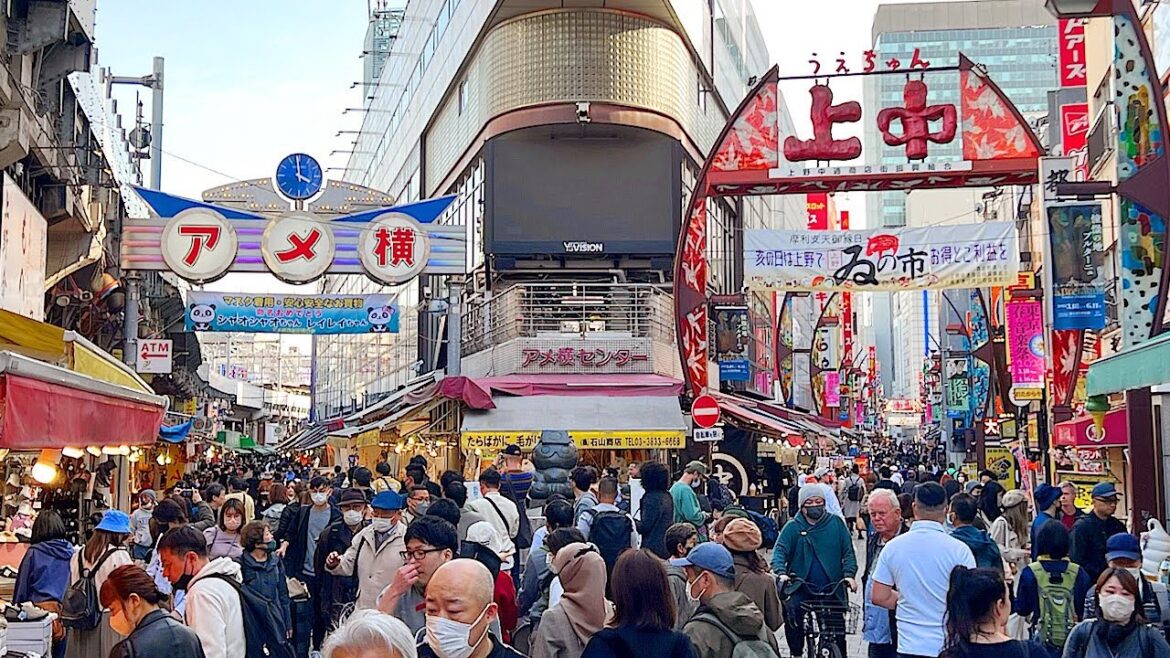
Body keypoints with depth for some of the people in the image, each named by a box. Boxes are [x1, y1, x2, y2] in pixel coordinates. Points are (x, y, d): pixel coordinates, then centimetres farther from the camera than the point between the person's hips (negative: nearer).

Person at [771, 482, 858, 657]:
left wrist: (849, 574, -14)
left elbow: (848, 551, 1)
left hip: (833, 590, 1)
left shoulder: (836, 523, 3)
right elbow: (780, 551, -7)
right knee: (792, 613, -23)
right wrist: (781, 572, -25)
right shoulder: (793, 527, 1)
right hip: (801, 588, -1)